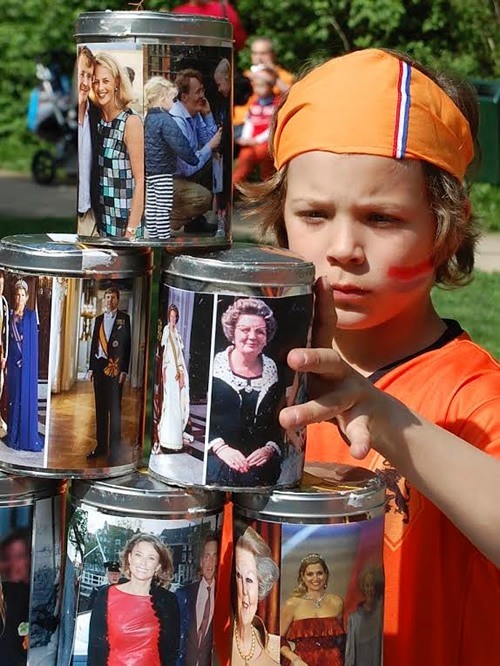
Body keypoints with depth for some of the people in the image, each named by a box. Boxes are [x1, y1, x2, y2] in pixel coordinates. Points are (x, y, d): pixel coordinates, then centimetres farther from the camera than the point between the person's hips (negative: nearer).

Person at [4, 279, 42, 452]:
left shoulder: (31, 315, -2)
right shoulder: (10, 315, 8)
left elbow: (34, 341, -4)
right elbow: (8, 338, 8)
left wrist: (27, 359, -11)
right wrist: (6, 359, -1)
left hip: (27, 361, -3)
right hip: (13, 360, 3)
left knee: (27, 396, -1)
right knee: (13, 396, 7)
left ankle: (27, 435, 3)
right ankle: (13, 434, 13)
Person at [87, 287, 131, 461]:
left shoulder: (124, 318, -3)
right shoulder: (99, 319, 13)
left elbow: (126, 344, -6)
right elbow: (94, 343, 15)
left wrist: (124, 370, -12)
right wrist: (91, 368, 11)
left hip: (115, 367, -5)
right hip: (99, 366, 5)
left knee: (115, 409, -2)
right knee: (100, 408, 10)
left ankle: (115, 449, 2)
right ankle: (101, 446, 18)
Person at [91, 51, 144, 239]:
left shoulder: (131, 122, -12)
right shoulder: (98, 120, 6)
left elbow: (140, 180, -14)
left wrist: (131, 231, -18)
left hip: (125, 218, -6)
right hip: (103, 221, 6)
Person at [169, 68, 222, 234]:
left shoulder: (194, 113, 1)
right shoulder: (176, 122, -28)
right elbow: (188, 168, -27)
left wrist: (207, 114, -2)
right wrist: (211, 146, -19)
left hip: (184, 173, 10)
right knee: (203, 197, -30)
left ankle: (195, 220, 10)